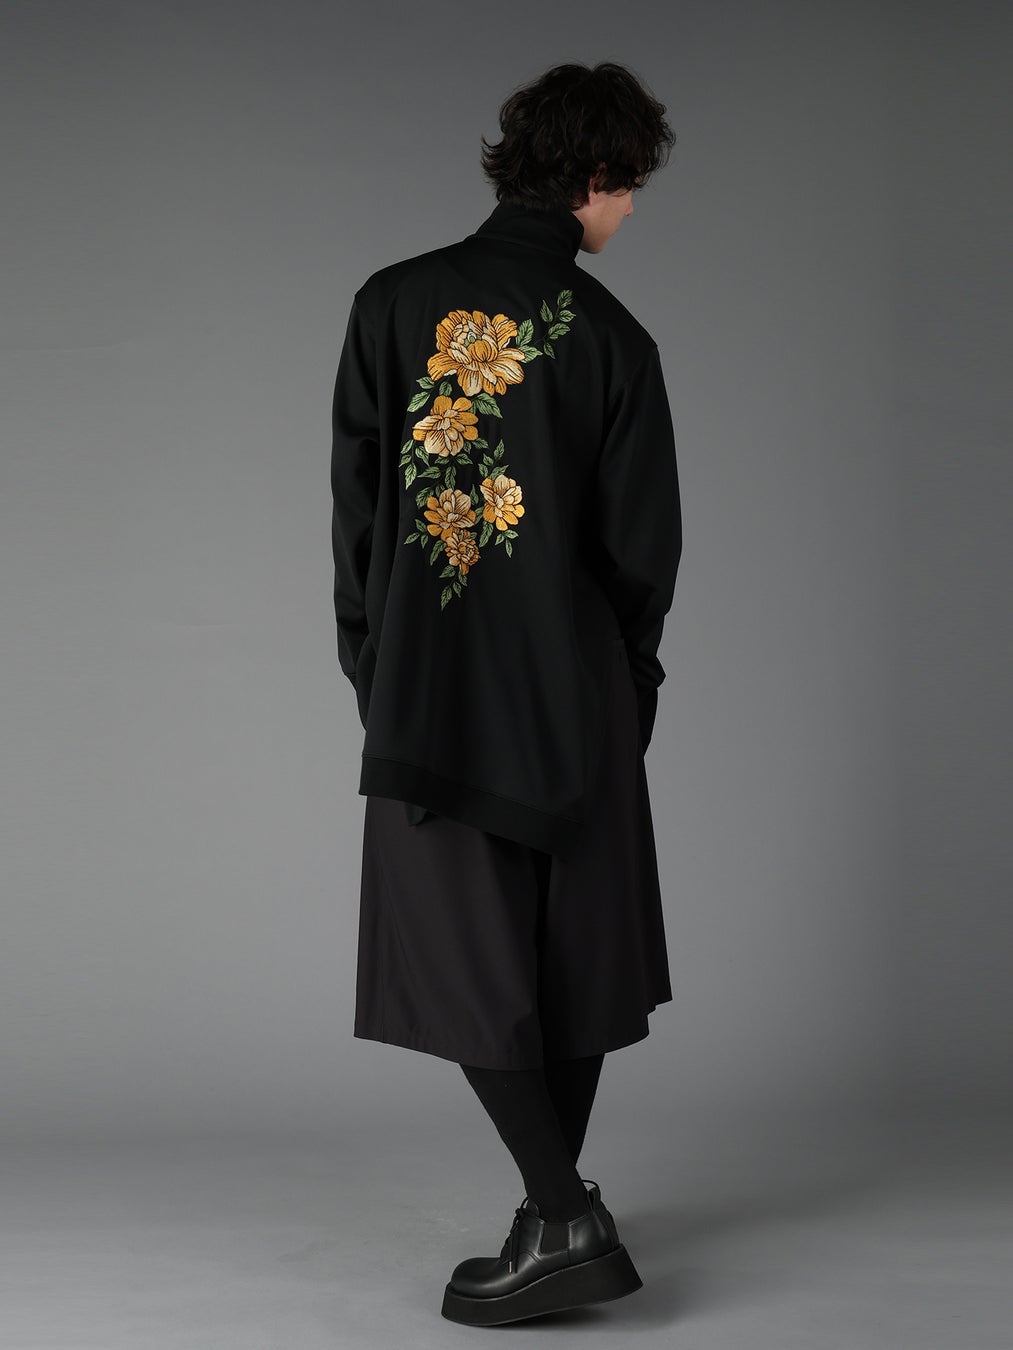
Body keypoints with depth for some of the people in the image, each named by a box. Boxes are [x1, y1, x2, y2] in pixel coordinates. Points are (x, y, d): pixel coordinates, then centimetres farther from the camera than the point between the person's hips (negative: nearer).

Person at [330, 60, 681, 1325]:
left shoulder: (393, 305, -3)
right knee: (573, 951, 14)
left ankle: (566, 1219, -8)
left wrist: (370, 665, 7)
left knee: (464, 960, 2)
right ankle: (557, 1209, 24)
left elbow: (354, 498, -2)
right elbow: (644, 542, -2)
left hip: (430, 693, -1)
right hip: (578, 696, 1)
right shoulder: (612, 338, -4)